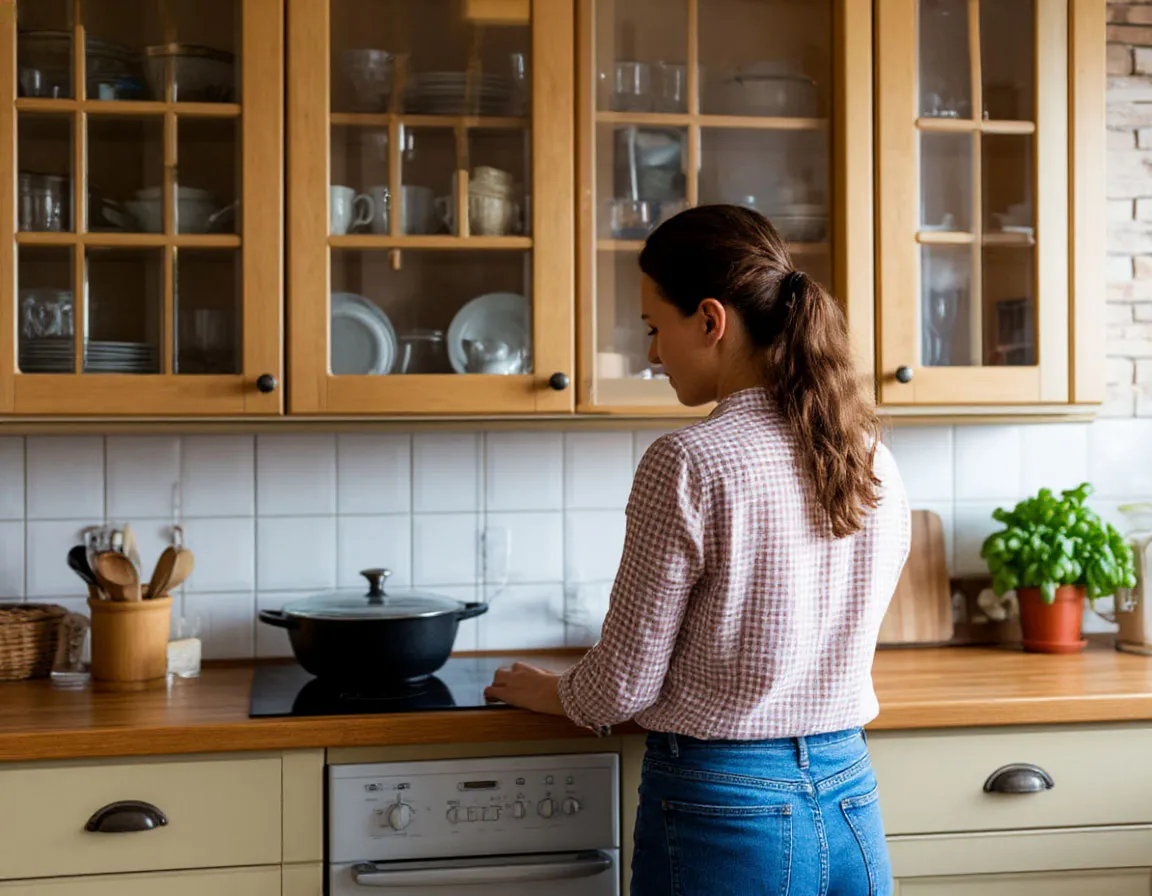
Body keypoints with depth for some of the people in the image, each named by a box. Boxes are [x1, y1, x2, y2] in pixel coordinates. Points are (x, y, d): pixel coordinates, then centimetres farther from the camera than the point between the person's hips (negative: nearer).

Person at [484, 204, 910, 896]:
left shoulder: (688, 463, -18)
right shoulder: (875, 461, 1)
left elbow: (624, 685, -12)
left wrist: (548, 693, 9)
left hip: (723, 812, -5)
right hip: (850, 798, 6)